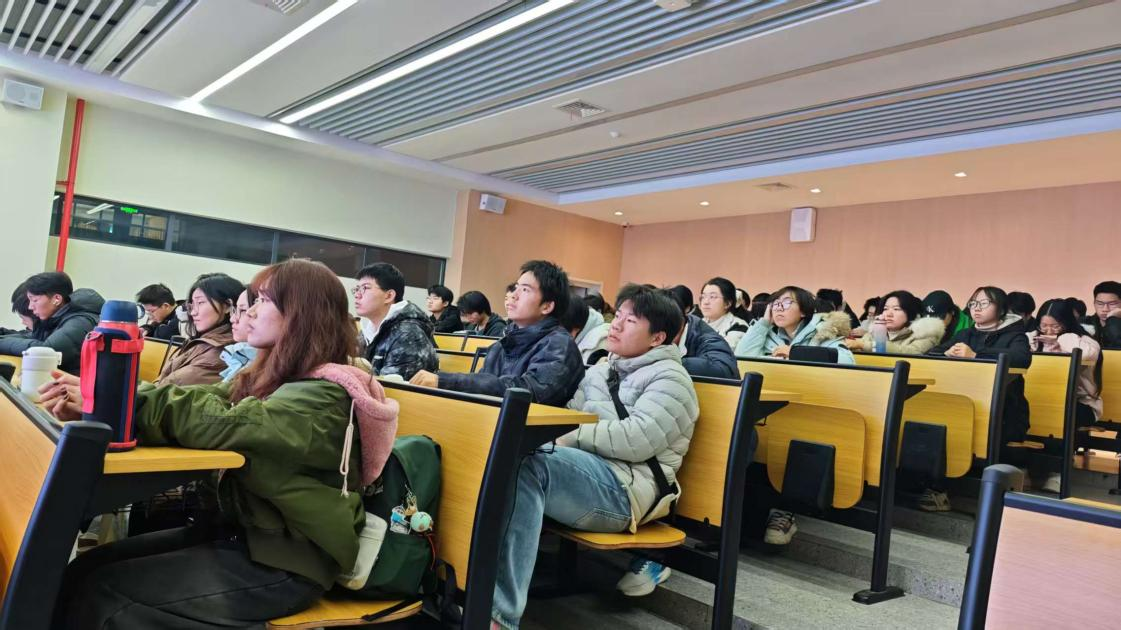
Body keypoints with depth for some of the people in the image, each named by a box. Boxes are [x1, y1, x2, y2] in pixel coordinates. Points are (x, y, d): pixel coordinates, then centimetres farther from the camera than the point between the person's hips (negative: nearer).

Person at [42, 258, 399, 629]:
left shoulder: (325, 396, -19)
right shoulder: (270, 376, 8)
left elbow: (222, 424, -30)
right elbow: (205, 400, -3)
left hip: (286, 562, -7)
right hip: (244, 531, 7)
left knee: (104, 595, -13)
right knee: (86, 570, -4)